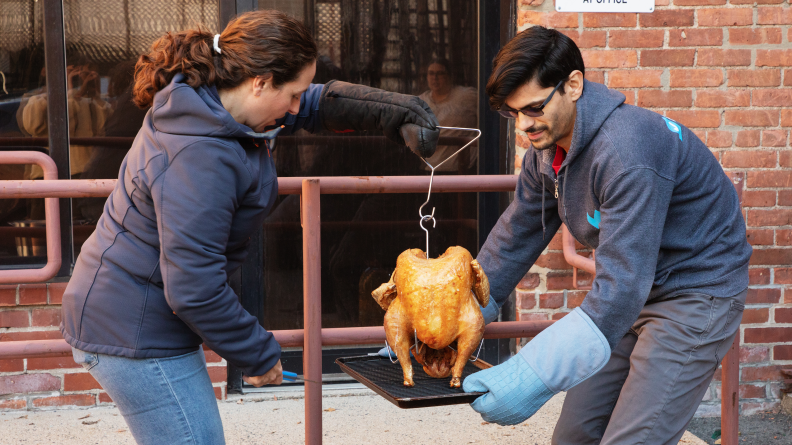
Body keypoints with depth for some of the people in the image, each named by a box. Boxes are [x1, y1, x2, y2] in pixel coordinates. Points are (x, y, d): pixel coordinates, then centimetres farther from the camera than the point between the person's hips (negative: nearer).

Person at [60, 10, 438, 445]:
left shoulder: (206, 100, 2)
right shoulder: (200, 157, -29)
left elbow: (318, 104, 15)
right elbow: (194, 288, -29)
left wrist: (398, 111, 5)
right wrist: (258, 355, -16)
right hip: (136, 333, -10)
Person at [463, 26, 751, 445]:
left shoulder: (628, 150, -32)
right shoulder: (546, 151, -3)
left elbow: (622, 285, -36)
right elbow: (512, 243, 6)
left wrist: (534, 377, -41)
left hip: (697, 292, -8)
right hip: (633, 292, 8)